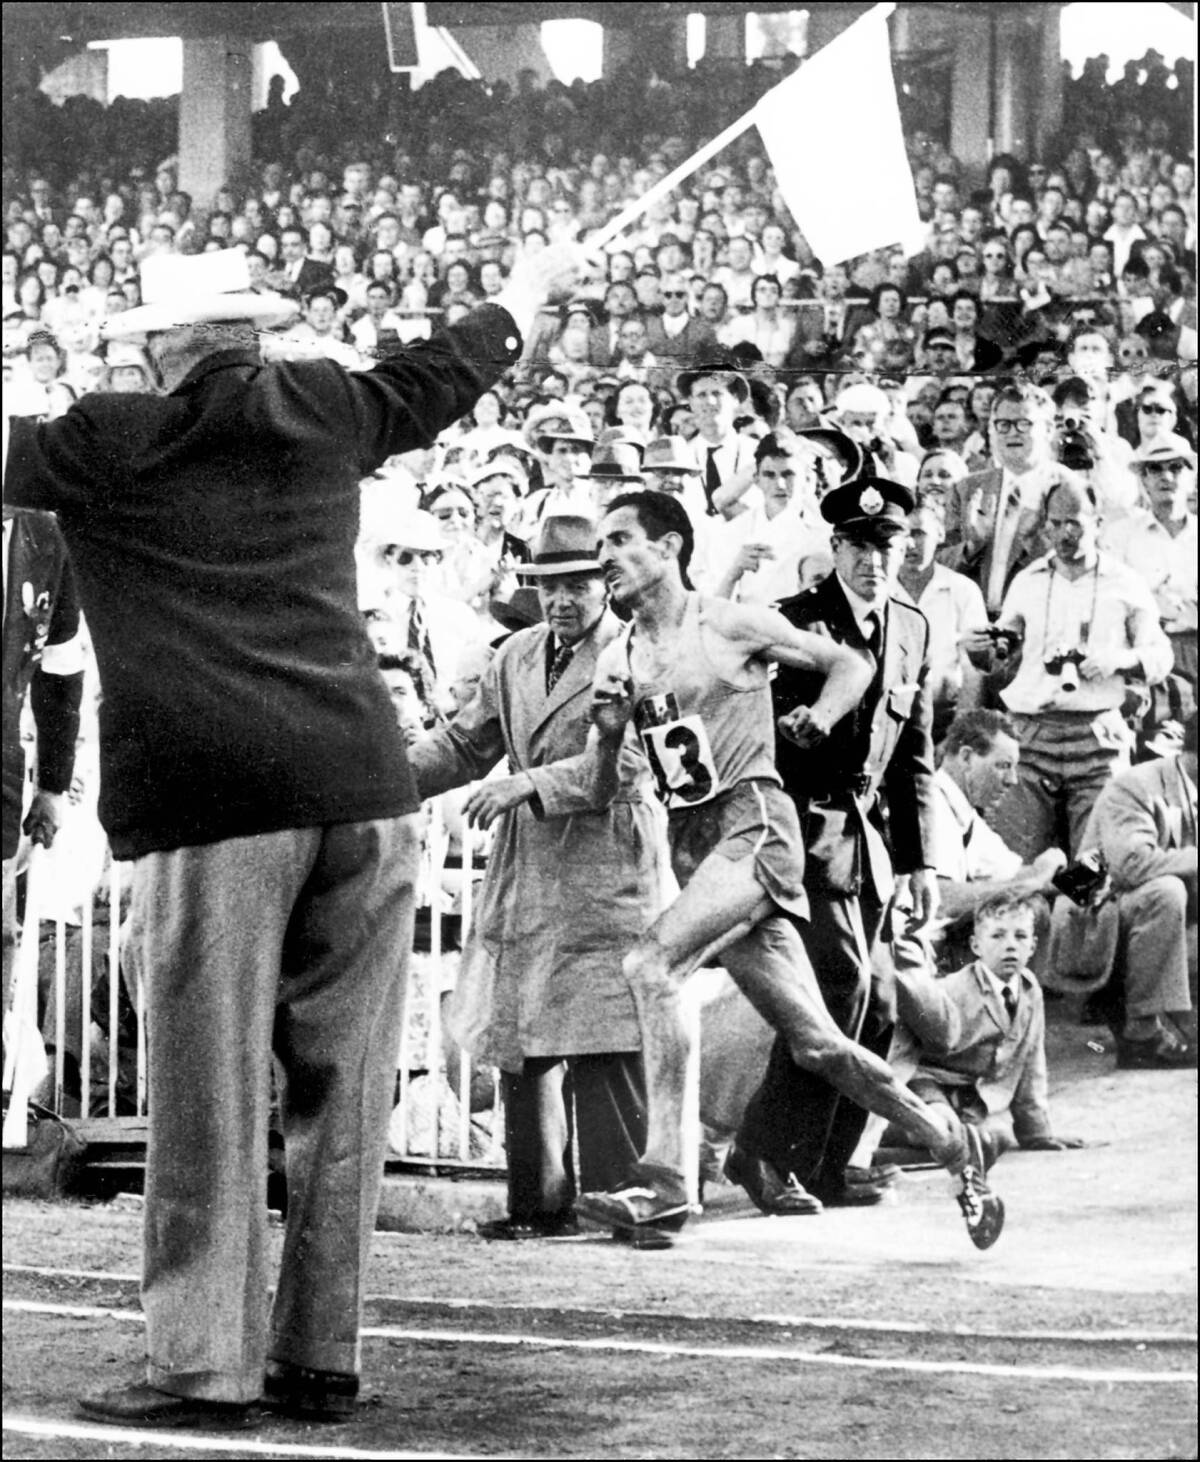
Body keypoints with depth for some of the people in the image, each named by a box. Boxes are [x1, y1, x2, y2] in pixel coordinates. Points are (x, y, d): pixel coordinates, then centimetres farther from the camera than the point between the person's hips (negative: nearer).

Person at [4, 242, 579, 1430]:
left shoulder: (102, 446, 1)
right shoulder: (325, 412, 13)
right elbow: (446, 371, 29)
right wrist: (532, 287, 47)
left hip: (209, 803, -4)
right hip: (358, 787, 4)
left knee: (209, 1096, 0)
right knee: (341, 1089, 9)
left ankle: (202, 1367, 1)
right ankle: (318, 1357, 14)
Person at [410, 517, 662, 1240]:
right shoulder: (517, 657, 16)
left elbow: (628, 763, -16)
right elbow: (465, 745, 22)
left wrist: (531, 784, -24)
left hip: (605, 866, -7)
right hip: (525, 875, 7)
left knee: (603, 1044, -11)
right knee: (521, 1043, 8)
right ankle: (540, 1201, 14)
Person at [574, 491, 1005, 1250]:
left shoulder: (734, 626, -1)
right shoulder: (617, 661, 13)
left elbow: (849, 664, 8)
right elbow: (601, 784, 14)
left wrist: (818, 720, -11)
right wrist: (608, 727, -5)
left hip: (754, 824, -6)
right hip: (692, 843, 6)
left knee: (650, 965, -25)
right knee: (815, 1042, 7)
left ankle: (664, 1179, -26)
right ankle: (949, 1143, 24)